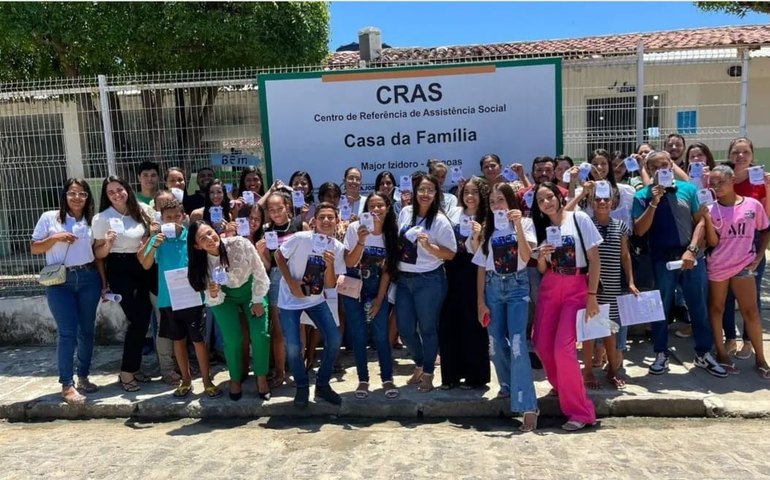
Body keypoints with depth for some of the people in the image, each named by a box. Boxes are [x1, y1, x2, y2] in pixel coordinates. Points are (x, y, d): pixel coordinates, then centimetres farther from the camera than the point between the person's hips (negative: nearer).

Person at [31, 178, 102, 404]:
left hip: (89, 279, 3)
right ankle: (67, 385, 1)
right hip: (60, 281, -3)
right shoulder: (49, 218, 2)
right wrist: (55, 238, -13)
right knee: (67, 332, -6)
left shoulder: (92, 221, 8)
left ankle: (83, 377, 21)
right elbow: (34, 249, 3)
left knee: (86, 330, 8)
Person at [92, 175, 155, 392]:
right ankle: (126, 372, 7)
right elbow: (99, 254, -4)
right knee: (138, 321, -8)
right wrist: (107, 243, -23)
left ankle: (133, 367, 23)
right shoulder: (102, 218, -7)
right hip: (119, 271, -5)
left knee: (144, 319, 7)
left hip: (142, 268, 5)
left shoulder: (142, 211, 4)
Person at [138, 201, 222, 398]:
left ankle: (207, 381, 14)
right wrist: (155, 246, -19)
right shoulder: (158, 239, 0)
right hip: (169, 299, 2)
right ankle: (186, 380, 27)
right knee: (178, 339, 14)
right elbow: (146, 265, -7)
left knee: (197, 339, 2)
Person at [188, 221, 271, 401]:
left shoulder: (241, 244, -31)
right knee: (232, 339, -12)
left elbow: (260, 274, -16)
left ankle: (261, 377, 10)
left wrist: (257, 301, -11)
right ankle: (235, 378, 15)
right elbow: (212, 300, -14)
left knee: (260, 335, -13)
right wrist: (213, 294, -37)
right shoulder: (201, 263, -22)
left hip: (250, 290, -1)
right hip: (224, 297, 1)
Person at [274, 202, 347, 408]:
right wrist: (291, 282, -16)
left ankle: (322, 385, 16)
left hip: (316, 300, 4)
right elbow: (278, 256, -8)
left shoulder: (338, 248, -6)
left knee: (335, 339, -4)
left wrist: (330, 265, -25)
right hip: (290, 300, -4)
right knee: (293, 347, -7)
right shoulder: (301, 238, -19)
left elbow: (330, 285, -6)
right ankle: (302, 387, 19)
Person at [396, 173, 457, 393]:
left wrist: (428, 246, -23)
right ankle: (419, 364, 36)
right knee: (405, 328, 10)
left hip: (429, 280, -5)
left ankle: (428, 374, 24)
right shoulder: (405, 212, 6)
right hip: (404, 279, 5)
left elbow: (451, 254, -9)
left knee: (427, 328, 6)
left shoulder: (440, 221, -10)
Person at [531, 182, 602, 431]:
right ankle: (563, 388, 30)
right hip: (550, 289, 5)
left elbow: (594, 259, -6)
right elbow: (541, 269, 12)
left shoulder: (579, 219, -5)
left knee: (563, 347, -15)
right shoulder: (542, 226, 10)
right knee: (542, 345, 3)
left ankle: (580, 411, -2)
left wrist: (592, 295, -10)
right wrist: (542, 256, -10)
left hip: (577, 289, -5)